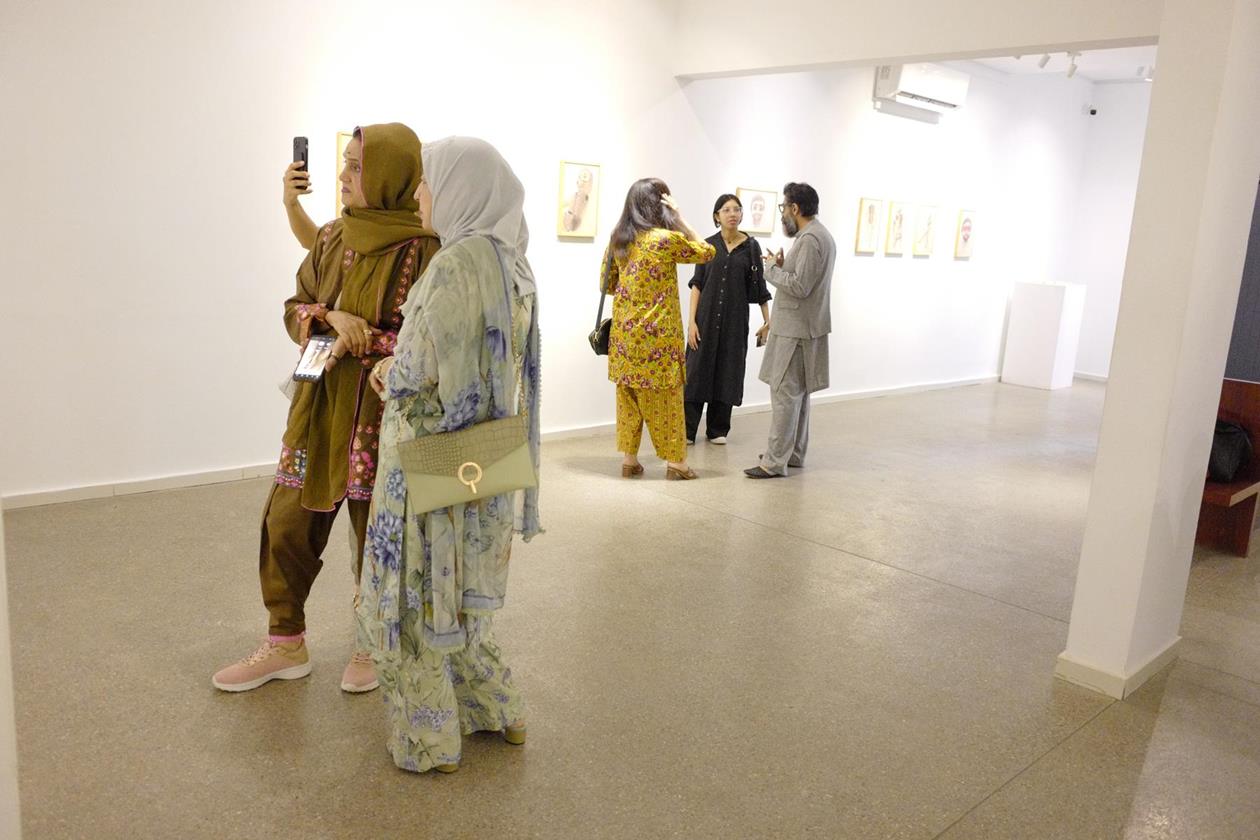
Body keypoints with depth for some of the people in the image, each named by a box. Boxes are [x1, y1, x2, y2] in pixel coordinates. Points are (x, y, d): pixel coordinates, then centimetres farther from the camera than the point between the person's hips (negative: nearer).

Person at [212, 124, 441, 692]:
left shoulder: (422, 250, -11)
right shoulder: (333, 238, 7)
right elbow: (296, 308, 11)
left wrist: (363, 340, -21)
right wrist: (331, 317, -10)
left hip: (380, 413, -6)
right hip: (318, 405, 6)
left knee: (376, 535, 7)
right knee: (286, 523, 11)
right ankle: (286, 645, 30)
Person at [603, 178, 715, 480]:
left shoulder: (618, 240, 4)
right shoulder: (667, 239, -13)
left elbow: (607, 284, 12)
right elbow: (706, 252, 2)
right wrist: (680, 217, -1)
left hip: (625, 332, 5)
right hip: (657, 334, -5)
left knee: (629, 395, 12)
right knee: (664, 398, 4)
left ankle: (629, 459, 17)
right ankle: (675, 461, 12)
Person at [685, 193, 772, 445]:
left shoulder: (751, 247, 1)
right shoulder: (708, 245, 1)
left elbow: (759, 286, 4)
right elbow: (697, 284, 0)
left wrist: (767, 321, 2)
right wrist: (692, 321, -7)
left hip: (735, 319, 1)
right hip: (706, 316, 0)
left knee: (727, 372, 5)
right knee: (697, 371, -1)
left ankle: (717, 429, 17)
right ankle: (687, 430, 5)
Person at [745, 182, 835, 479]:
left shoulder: (809, 239, -17)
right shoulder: (821, 235, 15)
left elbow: (800, 287, -23)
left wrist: (773, 268, -10)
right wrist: (783, 266, 5)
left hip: (796, 329, -10)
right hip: (801, 327, 11)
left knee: (785, 393, -9)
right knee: (797, 392, 16)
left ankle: (775, 462, -6)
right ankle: (794, 453, 25)